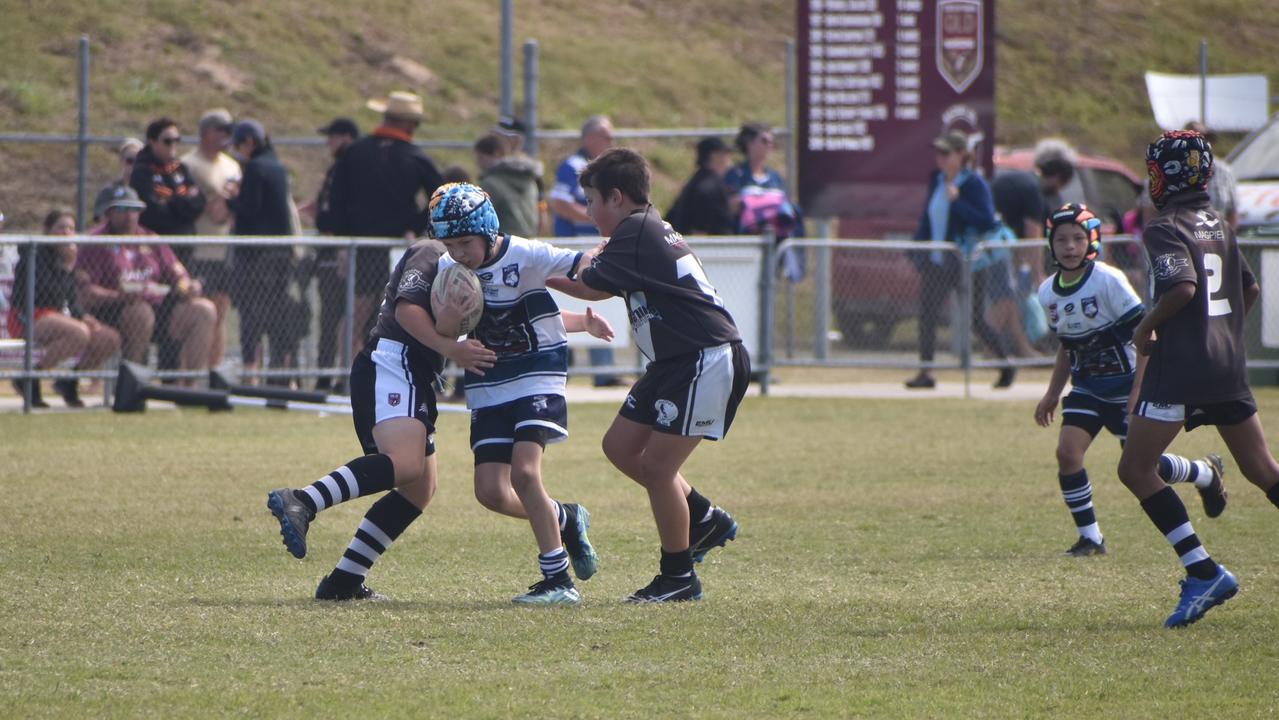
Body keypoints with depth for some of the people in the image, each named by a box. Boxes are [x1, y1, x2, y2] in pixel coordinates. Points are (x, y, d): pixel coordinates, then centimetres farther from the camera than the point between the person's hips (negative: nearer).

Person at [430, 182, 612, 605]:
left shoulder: (525, 256, -15)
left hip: (537, 379, -5)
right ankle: (566, 521, 23)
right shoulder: (447, 270, -1)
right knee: (491, 492, -4)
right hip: (488, 388, 5)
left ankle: (559, 581, -13)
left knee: (524, 473, -21)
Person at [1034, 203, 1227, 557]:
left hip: (1125, 385, -6)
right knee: (1067, 453, -12)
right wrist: (1052, 395, 17)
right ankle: (1090, 537, 1)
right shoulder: (1049, 292, 1)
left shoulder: (1109, 281, -19)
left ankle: (1206, 473, 28)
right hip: (1086, 389, 6)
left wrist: (1139, 389, -23)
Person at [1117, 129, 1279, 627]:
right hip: (1230, 365, 8)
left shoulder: (1165, 230, -10)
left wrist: (1146, 328, -10)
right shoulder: (1220, 227, 14)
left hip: (1181, 366, -8)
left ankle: (1203, 572, -10)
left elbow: (1182, 287, -24)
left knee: (1136, 469, -2)